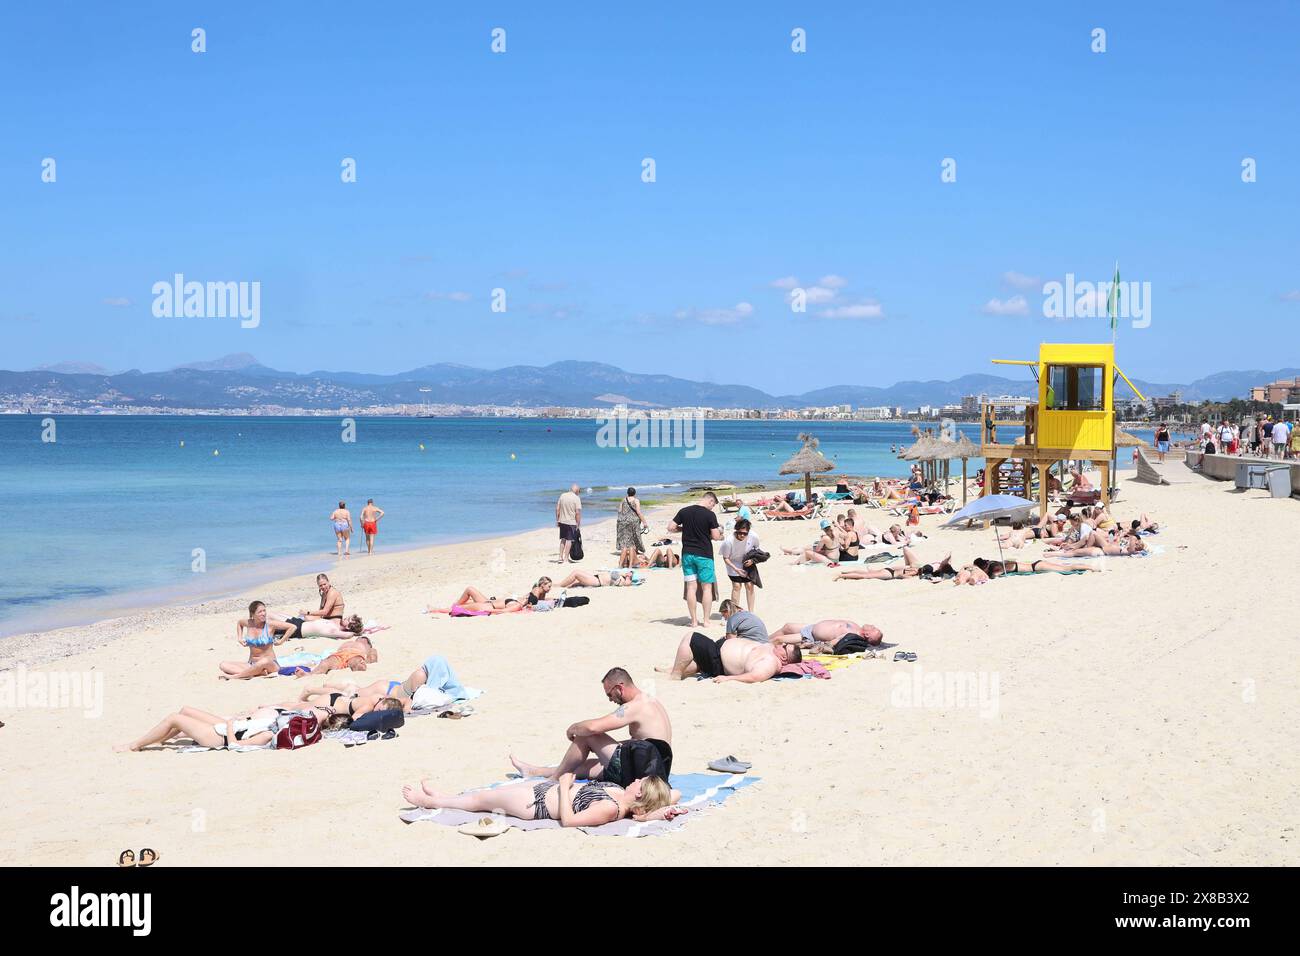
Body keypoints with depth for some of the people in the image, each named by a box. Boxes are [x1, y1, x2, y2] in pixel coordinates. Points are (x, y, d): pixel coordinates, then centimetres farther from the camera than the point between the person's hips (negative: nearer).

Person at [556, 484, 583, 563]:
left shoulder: (562, 496, 3)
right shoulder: (576, 498, -10)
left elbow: (557, 509, 5)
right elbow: (578, 513, -14)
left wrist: (557, 520, 13)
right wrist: (578, 524, -7)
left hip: (562, 521, 4)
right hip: (571, 522, -4)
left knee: (563, 539, 17)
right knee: (569, 540, 3)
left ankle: (561, 557, 18)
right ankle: (566, 559, 3)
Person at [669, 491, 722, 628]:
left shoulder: (684, 511, 2)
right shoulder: (710, 515, -10)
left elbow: (670, 527, 3)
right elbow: (715, 536, -11)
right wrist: (720, 535, 11)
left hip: (687, 554, 4)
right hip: (704, 555, -4)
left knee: (691, 587, 6)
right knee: (707, 587, 6)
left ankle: (694, 620, 8)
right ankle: (706, 620, 7)